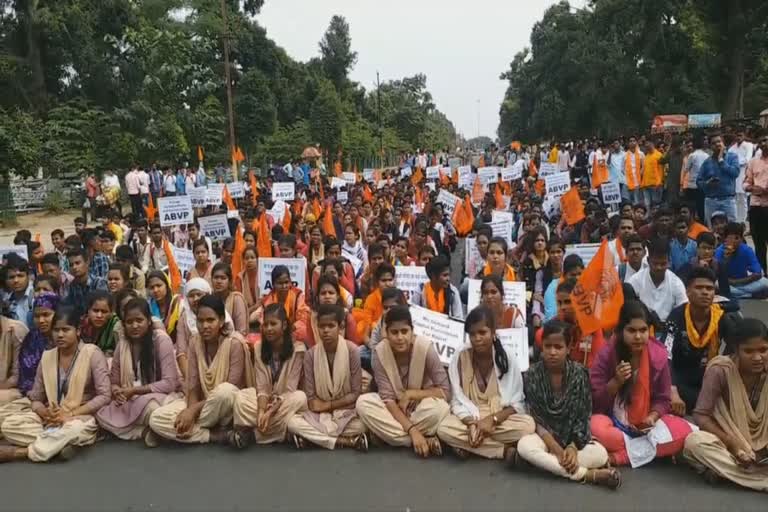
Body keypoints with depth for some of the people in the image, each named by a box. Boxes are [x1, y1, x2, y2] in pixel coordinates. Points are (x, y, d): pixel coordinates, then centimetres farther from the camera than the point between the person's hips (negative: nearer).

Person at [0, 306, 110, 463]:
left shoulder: (92, 353, -8)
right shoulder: (47, 357, 6)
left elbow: (104, 396, -14)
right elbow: (36, 398, 8)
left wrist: (70, 414, -20)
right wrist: (46, 414, -15)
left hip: (82, 417, -5)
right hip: (50, 418, 5)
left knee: (75, 429, -39)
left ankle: (19, 452, -24)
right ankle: (61, 443, -25)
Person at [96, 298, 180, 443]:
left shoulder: (161, 340, -12)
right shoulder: (122, 342, 4)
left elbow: (169, 383, -16)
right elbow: (114, 380, 7)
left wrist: (135, 390, -19)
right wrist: (117, 391, -17)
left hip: (159, 395, -5)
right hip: (131, 400, 5)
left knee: (149, 407, -39)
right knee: (101, 416, -21)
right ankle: (147, 430, -14)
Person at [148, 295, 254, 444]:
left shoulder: (235, 343, -16)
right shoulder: (194, 343, -1)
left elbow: (231, 389, -19)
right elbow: (193, 386, -4)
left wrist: (194, 409, -23)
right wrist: (191, 410, -25)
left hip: (229, 405, -5)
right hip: (201, 402, 5)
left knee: (224, 391, -40)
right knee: (156, 419, -17)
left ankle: (192, 430, -13)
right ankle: (219, 435, -19)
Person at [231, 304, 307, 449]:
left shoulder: (298, 349, -15)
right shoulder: (259, 348, -4)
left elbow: (290, 389, -17)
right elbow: (262, 386, -10)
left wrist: (270, 412, -29)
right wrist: (261, 411, -28)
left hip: (286, 400, -2)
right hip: (267, 399, 2)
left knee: (300, 398, -36)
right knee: (240, 397, -25)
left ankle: (250, 430, -26)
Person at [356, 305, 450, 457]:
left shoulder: (425, 348, -23)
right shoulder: (380, 352, -19)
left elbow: (445, 392, -20)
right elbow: (387, 399, -21)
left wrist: (410, 394, -23)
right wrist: (412, 430, -32)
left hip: (421, 406, -2)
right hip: (394, 408, 3)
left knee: (441, 407, -35)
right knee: (363, 402, -27)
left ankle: (391, 434, -16)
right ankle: (425, 437, -23)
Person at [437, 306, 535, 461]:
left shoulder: (507, 356, -9)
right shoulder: (460, 357, -8)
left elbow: (517, 402, -7)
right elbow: (458, 401, -6)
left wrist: (492, 420, -22)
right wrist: (471, 423, -25)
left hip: (501, 418, -1)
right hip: (468, 418, 1)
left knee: (528, 425, -31)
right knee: (444, 429, -31)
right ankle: (505, 450, -22)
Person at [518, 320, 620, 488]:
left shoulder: (579, 373, -10)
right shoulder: (532, 374, -11)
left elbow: (582, 418, -8)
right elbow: (537, 420, -12)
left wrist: (572, 448, -24)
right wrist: (558, 450, -23)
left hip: (573, 436, 1)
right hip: (544, 436, 0)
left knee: (600, 454, -28)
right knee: (524, 446, -35)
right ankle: (588, 475, -29)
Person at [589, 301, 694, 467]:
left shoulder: (658, 355, -4)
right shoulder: (606, 354, -10)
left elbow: (662, 399, 2)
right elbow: (595, 402, -9)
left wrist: (652, 417, -18)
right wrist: (616, 381, -24)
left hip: (645, 423, 3)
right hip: (613, 421, -3)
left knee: (683, 431, -25)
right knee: (596, 429, -36)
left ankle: (617, 457, -23)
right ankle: (655, 450, -18)